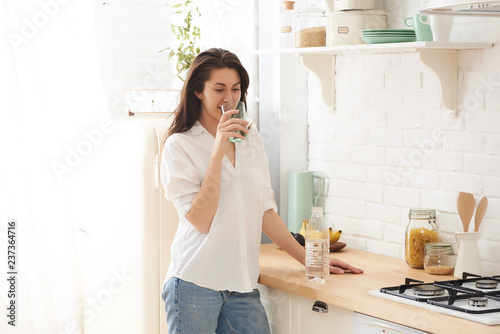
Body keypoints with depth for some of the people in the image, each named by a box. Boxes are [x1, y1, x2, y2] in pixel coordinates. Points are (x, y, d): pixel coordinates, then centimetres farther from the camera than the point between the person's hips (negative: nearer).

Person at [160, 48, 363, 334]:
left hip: (242, 286, 5)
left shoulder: (250, 137, 12)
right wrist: (218, 151, -16)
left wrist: (307, 258, 14)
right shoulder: (179, 145, -4)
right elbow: (200, 220, -14)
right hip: (196, 285, -5)